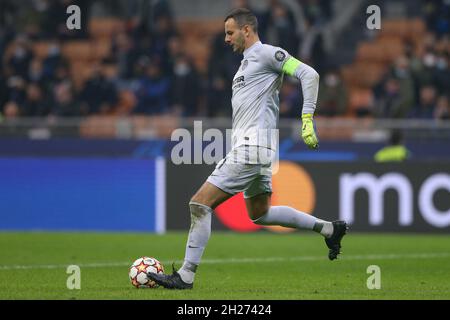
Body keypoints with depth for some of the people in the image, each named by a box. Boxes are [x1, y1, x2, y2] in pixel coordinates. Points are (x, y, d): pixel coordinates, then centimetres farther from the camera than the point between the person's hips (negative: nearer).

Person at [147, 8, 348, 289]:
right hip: (248, 148, 11)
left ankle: (186, 275, -10)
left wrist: (307, 119, -22)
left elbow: (309, 74, -16)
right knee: (260, 214, 22)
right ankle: (329, 229, 26)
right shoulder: (248, 61, 22)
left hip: (250, 150, -11)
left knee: (200, 204, -12)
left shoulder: (266, 54, -8)